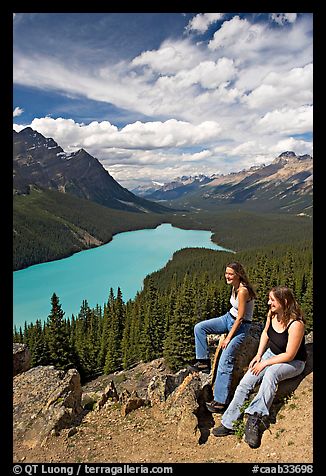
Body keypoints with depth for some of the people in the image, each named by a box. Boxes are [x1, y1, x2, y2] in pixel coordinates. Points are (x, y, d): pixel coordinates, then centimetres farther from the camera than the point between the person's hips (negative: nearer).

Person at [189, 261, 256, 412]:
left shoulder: (243, 291, -26)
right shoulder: (234, 287, 2)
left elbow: (240, 317, -24)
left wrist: (228, 338, -19)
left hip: (241, 326, -9)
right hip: (229, 318, 9)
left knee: (225, 361, -18)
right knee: (199, 328, -4)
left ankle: (220, 401, -11)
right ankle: (204, 362, 5)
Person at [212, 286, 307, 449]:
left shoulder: (296, 324, -29)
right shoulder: (272, 314, -8)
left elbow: (289, 355, -25)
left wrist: (265, 363, -19)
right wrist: (258, 355, 2)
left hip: (293, 362, -6)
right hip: (272, 354, 7)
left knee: (270, 373, -39)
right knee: (245, 382, -10)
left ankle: (254, 418, -39)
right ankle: (229, 423, -5)